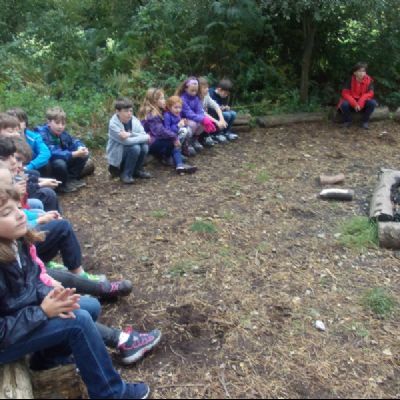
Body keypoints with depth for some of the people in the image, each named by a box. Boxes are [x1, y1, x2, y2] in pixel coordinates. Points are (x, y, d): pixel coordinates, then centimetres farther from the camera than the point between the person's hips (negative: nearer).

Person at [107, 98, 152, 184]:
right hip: (117, 156, -5)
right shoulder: (113, 124, -22)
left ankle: (137, 170, 5)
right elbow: (127, 141, -30)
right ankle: (125, 174, -9)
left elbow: (144, 136, -16)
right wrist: (146, 138, -23)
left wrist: (130, 134, -32)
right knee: (135, 148, -29)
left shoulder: (135, 121, -6)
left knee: (144, 146, -20)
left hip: (130, 153, 5)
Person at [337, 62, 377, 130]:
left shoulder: (369, 80, -10)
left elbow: (370, 93, -12)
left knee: (372, 103, -27)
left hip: (363, 104, 1)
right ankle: (347, 121, -3)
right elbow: (345, 93, -16)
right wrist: (354, 104, -28)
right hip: (351, 102, -1)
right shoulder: (350, 80, -13)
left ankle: (365, 121, -4)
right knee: (344, 104, -32)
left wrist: (360, 103, -28)